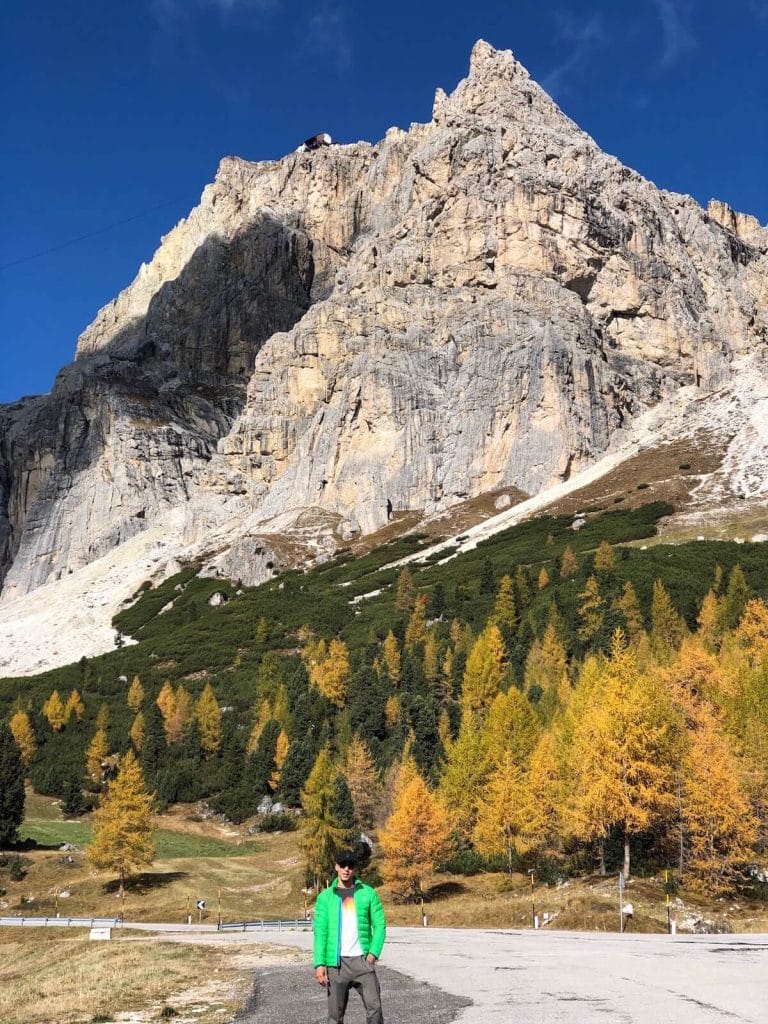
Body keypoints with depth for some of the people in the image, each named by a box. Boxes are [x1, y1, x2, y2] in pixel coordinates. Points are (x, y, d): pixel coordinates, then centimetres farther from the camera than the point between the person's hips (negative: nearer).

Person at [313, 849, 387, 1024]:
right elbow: (320, 932, 0)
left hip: (362, 960, 0)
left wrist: (373, 953, -10)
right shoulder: (325, 897, 4)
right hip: (336, 962, 0)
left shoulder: (368, 893, 5)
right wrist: (320, 964, -9)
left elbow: (379, 925, 4)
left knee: (374, 1007, -6)